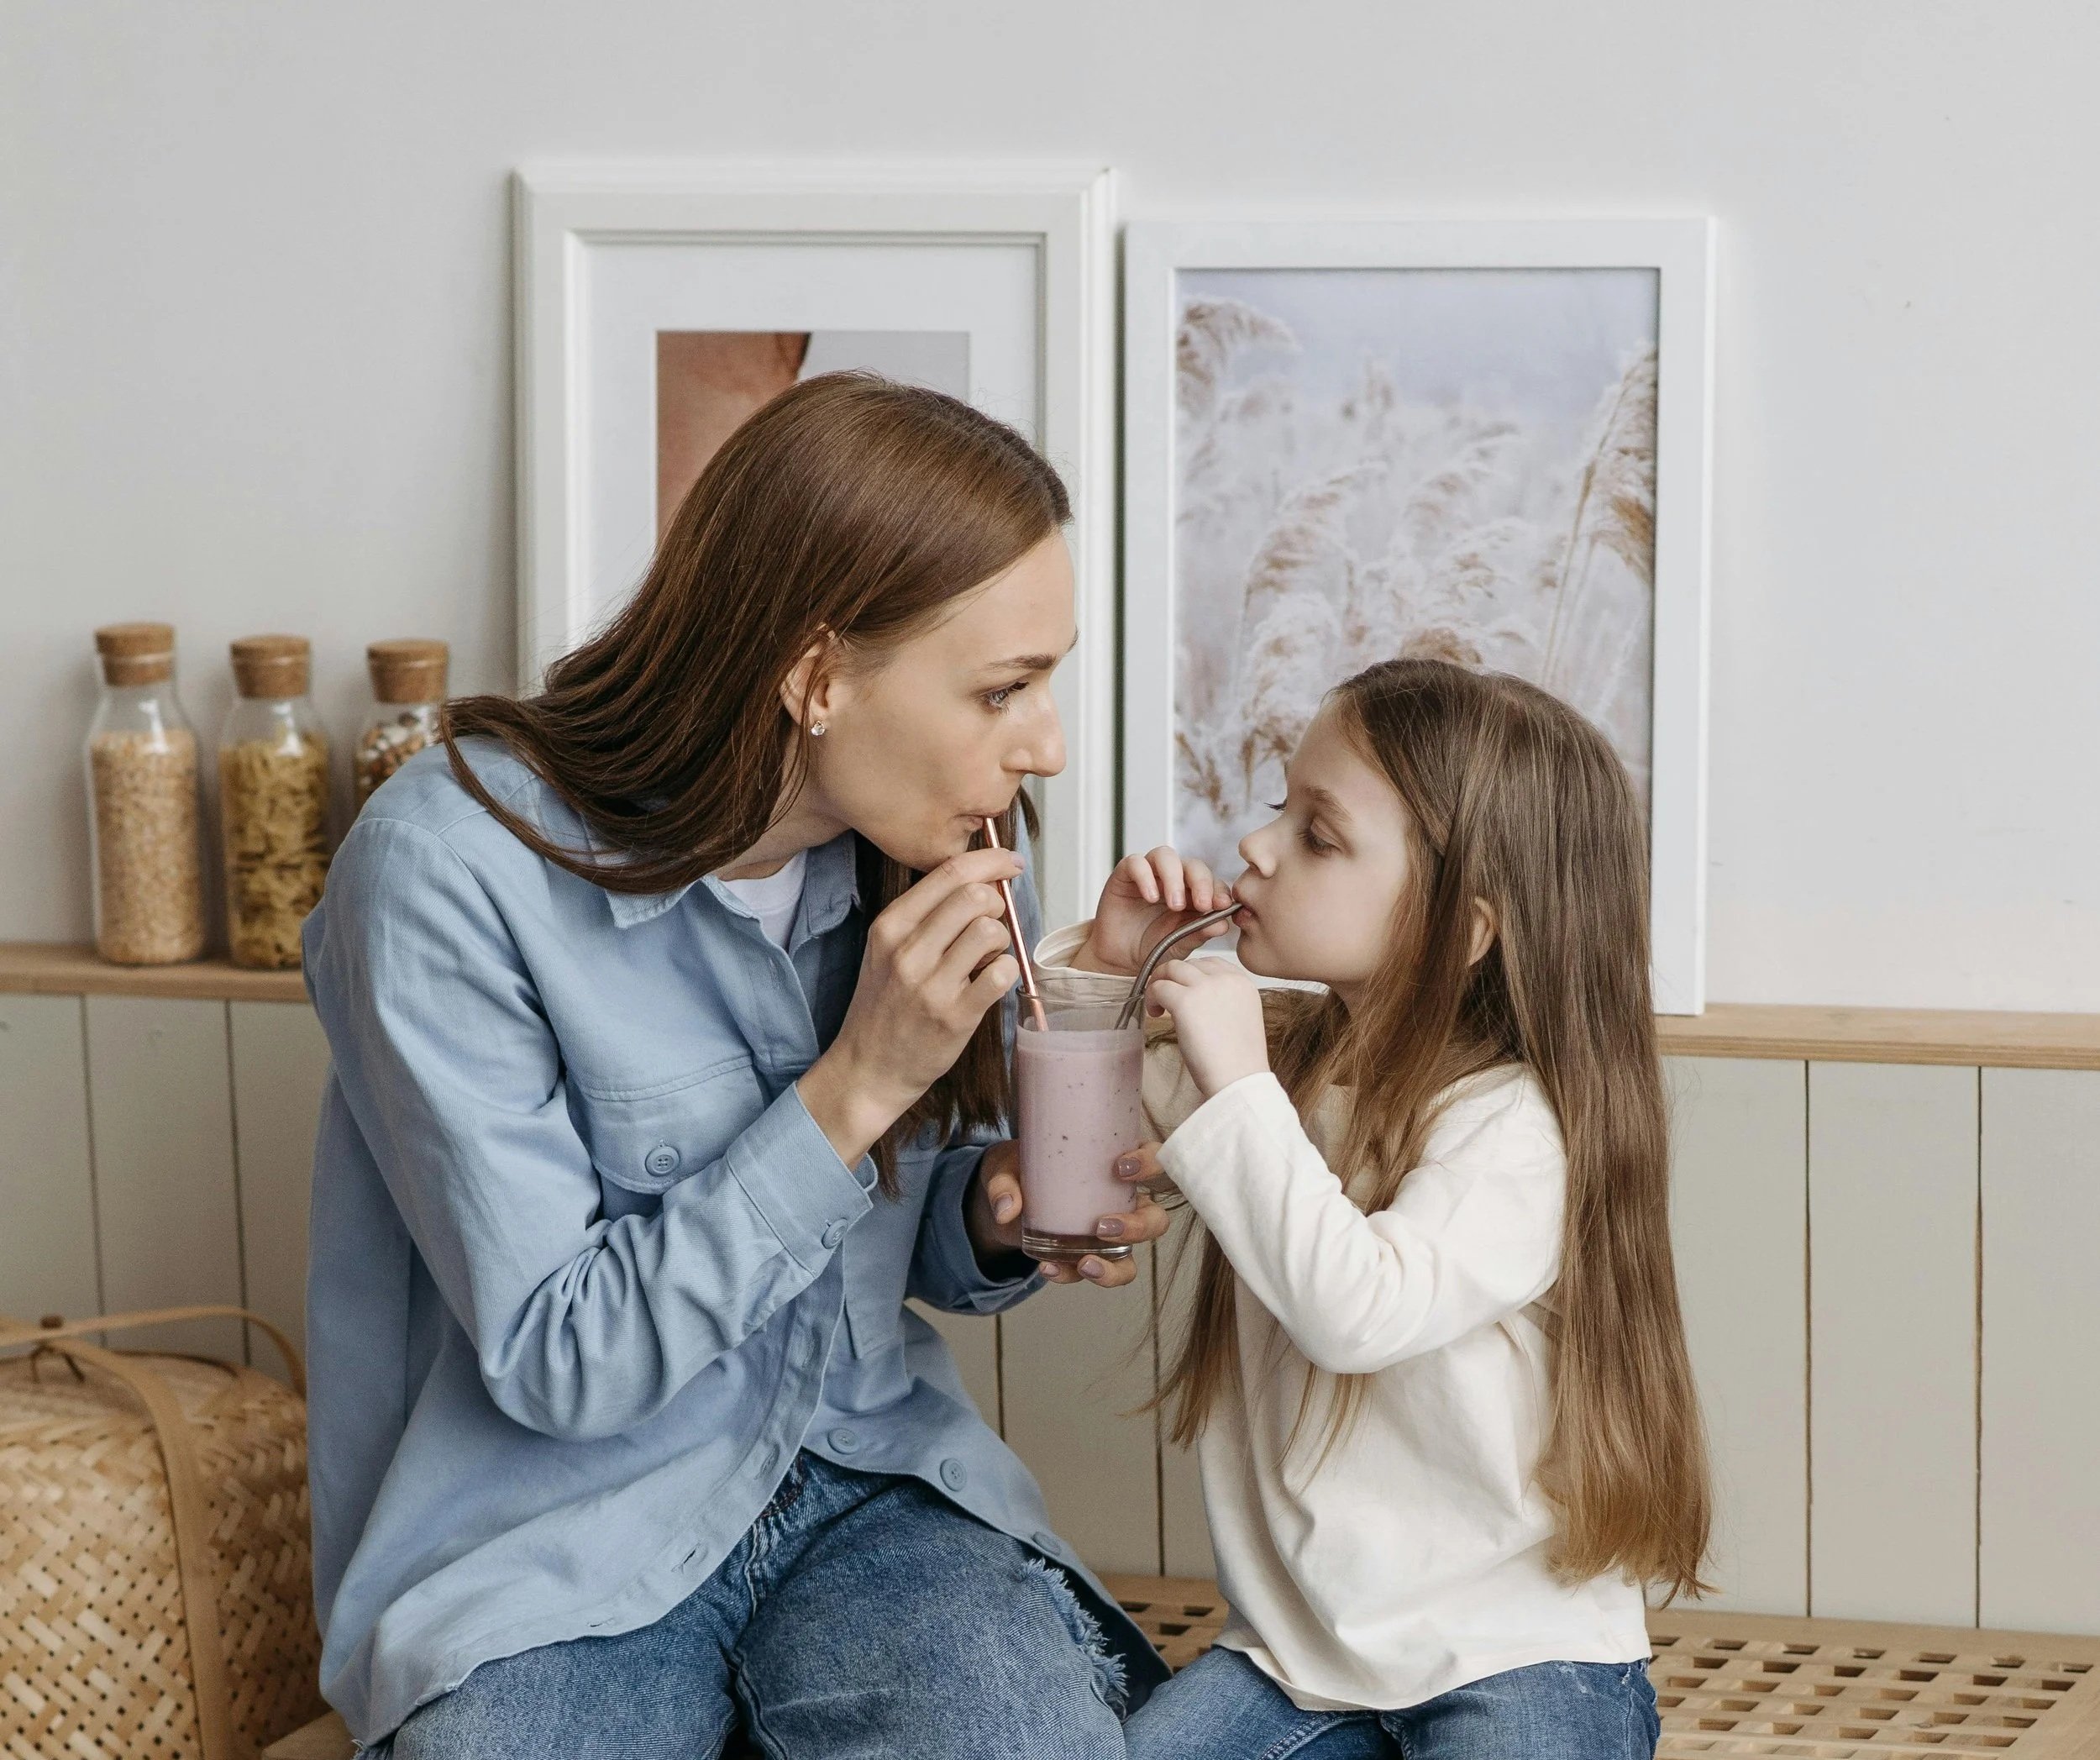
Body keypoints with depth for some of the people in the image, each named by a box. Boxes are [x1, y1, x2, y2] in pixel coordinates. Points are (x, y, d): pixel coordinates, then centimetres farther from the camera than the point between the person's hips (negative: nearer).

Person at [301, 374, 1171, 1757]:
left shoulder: (937, 854, 0)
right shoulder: (456, 866, -19)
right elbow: (556, 1359, -16)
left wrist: (995, 1211, -9)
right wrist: (856, 1087, -22)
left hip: (870, 1478, 3)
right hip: (562, 1539, -3)